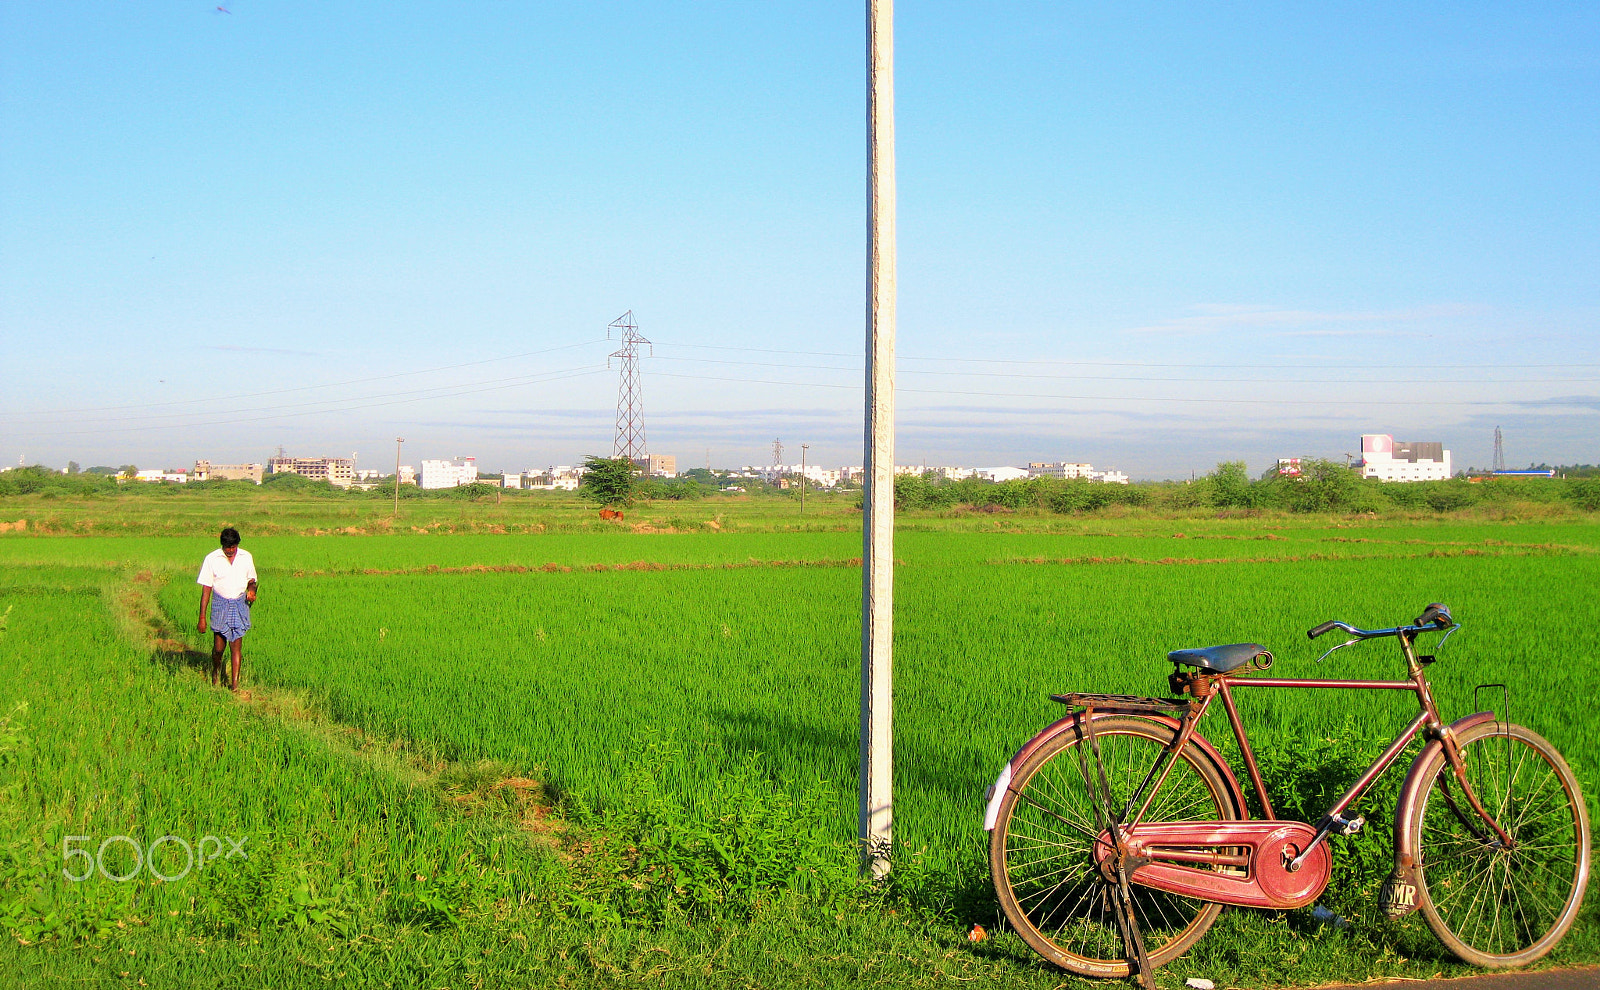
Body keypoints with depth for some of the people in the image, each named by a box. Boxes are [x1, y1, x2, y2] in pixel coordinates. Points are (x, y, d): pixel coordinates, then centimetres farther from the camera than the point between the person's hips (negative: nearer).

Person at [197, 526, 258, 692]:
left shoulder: (246, 557, 3)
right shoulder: (212, 559, -5)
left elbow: (251, 579, 18)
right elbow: (206, 589, -4)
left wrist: (251, 590, -7)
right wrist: (202, 618, -6)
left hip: (240, 604, 1)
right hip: (220, 604, -1)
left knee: (236, 646, -4)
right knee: (219, 646, 1)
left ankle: (234, 683, -2)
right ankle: (216, 670, 32)